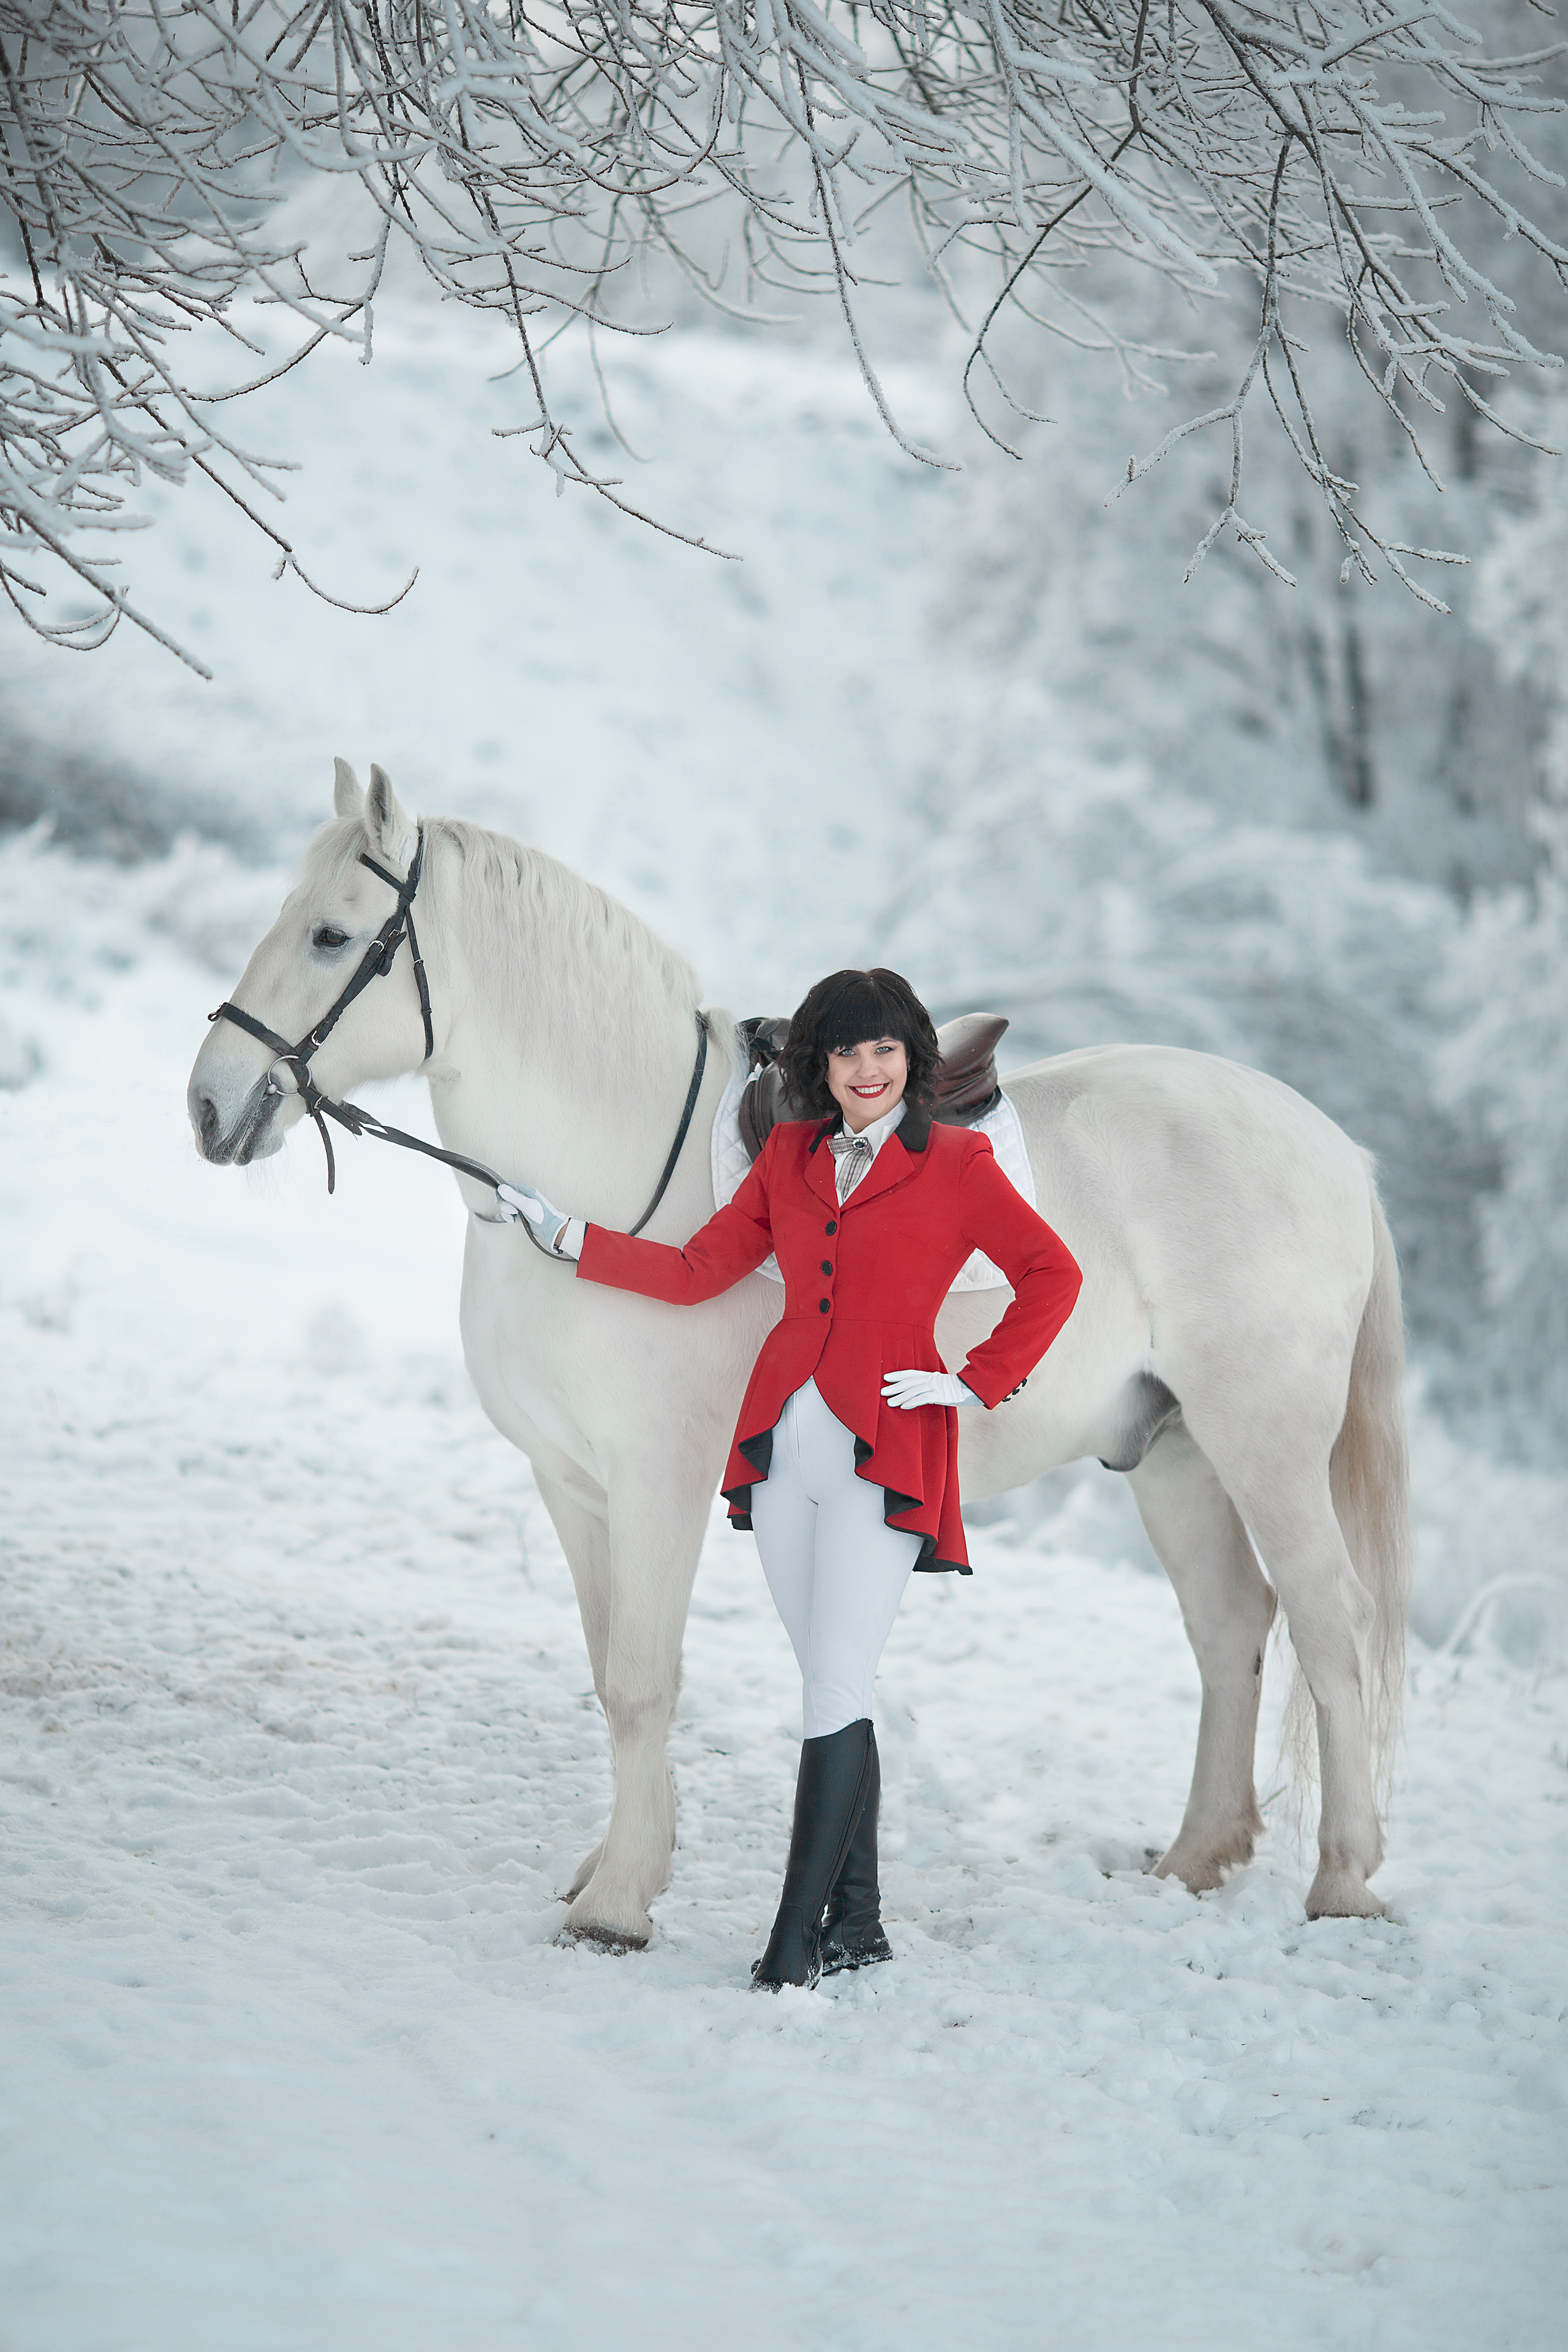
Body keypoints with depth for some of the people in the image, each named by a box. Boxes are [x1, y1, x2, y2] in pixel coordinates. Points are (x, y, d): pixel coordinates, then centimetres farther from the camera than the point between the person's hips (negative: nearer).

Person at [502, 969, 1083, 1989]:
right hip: (785, 1444, 5)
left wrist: (979, 1384, -5)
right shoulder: (790, 1157, 12)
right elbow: (696, 1272, 15)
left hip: (884, 1455, -5)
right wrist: (571, 1238, 10)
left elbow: (1053, 1274, -1)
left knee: (836, 1694, -9)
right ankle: (858, 1921, 18)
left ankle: (797, 1934, -7)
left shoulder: (956, 1164, -2)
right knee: (834, 1691, 10)